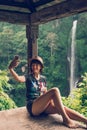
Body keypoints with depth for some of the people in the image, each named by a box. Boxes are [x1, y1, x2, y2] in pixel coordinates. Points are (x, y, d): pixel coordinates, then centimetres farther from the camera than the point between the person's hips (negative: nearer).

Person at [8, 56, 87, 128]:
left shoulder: (43, 78, 16)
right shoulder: (28, 77, 2)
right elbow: (18, 78, -20)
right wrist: (11, 68, -37)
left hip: (43, 106, 5)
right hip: (33, 107, -5)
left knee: (63, 108, -24)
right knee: (55, 90, -28)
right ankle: (66, 119, -27)